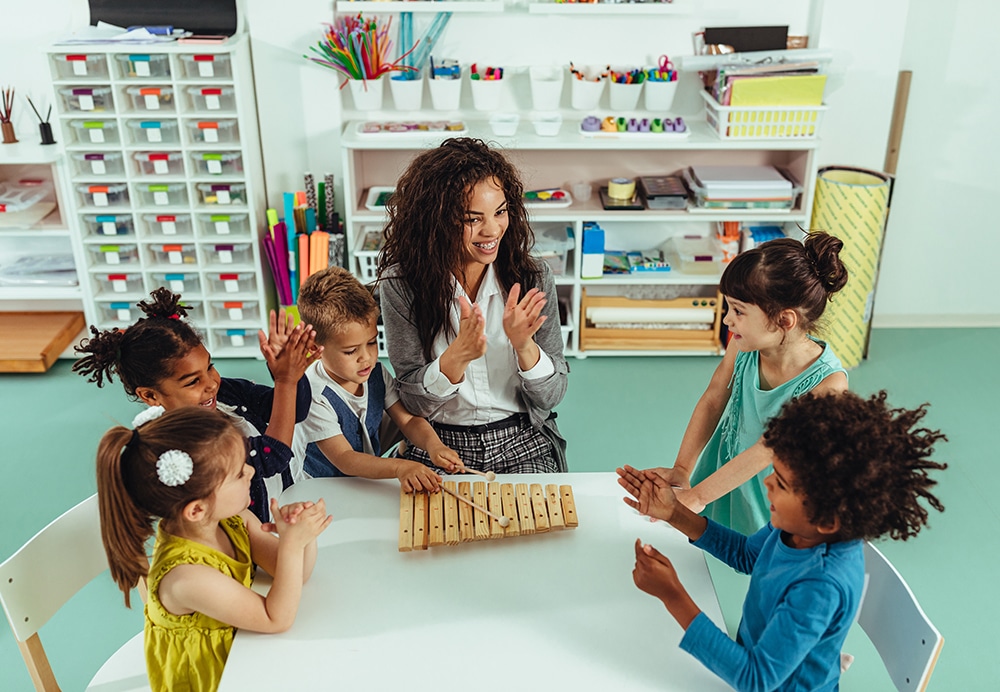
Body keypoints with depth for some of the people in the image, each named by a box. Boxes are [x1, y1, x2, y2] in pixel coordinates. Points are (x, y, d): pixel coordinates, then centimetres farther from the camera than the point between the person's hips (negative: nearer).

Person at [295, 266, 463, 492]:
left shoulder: (377, 374, -1)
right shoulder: (313, 396, -20)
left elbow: (407, 420, 1)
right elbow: (344, 459, -24)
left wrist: (433, 444, -21)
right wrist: (399, 467, -38)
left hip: (374, 478, 6)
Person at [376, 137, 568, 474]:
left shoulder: (533, 277, -6)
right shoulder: (401, 285, -10)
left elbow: (551, 396, -3)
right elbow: (413, 401, -7)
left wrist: (524, 345, -22)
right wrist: (459, 354, -26)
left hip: (522, 446, 1)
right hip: (437, 445, 0)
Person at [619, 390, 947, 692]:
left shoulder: (820, 588, -38)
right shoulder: (800, 529, -17)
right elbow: (748, 554, 3)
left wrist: (672, 595, -38)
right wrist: (674, 514, -9)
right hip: (755, 651, 6)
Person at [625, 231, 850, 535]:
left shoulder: (827, 382, -30)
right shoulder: (743, 345, -17)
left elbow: (767, 450, -28)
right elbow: (712, 400, -5)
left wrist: (695, 497, -25)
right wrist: (681, 469, -7)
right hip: (721, 473, 4)